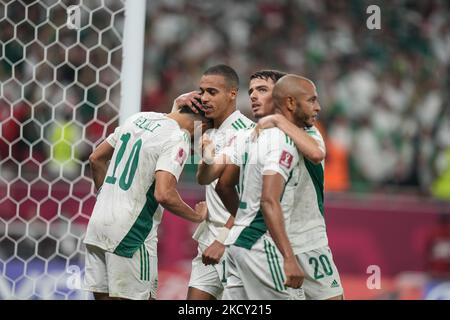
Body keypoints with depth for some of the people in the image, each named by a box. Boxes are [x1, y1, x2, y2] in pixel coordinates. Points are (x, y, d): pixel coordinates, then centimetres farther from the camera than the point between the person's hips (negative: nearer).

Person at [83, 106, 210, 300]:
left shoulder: (139, 118, 11)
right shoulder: (177, 139, -12)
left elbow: (96, 158, 20)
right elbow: (164, 194, -23)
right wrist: (197, 216, -8)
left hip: (98, 223, 8)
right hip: (130, 233, -8)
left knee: (102, 295, 11)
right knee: (138, 296, -1)